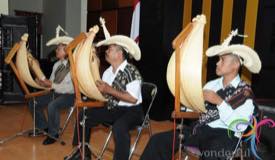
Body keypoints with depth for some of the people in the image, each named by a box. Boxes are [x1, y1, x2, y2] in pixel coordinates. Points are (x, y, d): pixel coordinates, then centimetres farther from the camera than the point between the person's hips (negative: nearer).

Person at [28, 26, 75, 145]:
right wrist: (44, 83, -10)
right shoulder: (56, 65, 9)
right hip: (55, 93, 9)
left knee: (52, 106, -34)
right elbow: (52, 82, 12)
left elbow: (71, 88, -24)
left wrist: (52, 85, -25)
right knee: (33, 103, 3)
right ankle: (43, 127, 22)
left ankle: (53, 134, -10)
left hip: (69, 95, -9)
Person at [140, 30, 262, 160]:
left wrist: (219, 101, -15)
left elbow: (239, 127, -11)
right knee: (158, 140, -9)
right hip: (201, 129, 5)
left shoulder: (245, 93, 2)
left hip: (226, 135, -5)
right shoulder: (212, 84, 16)